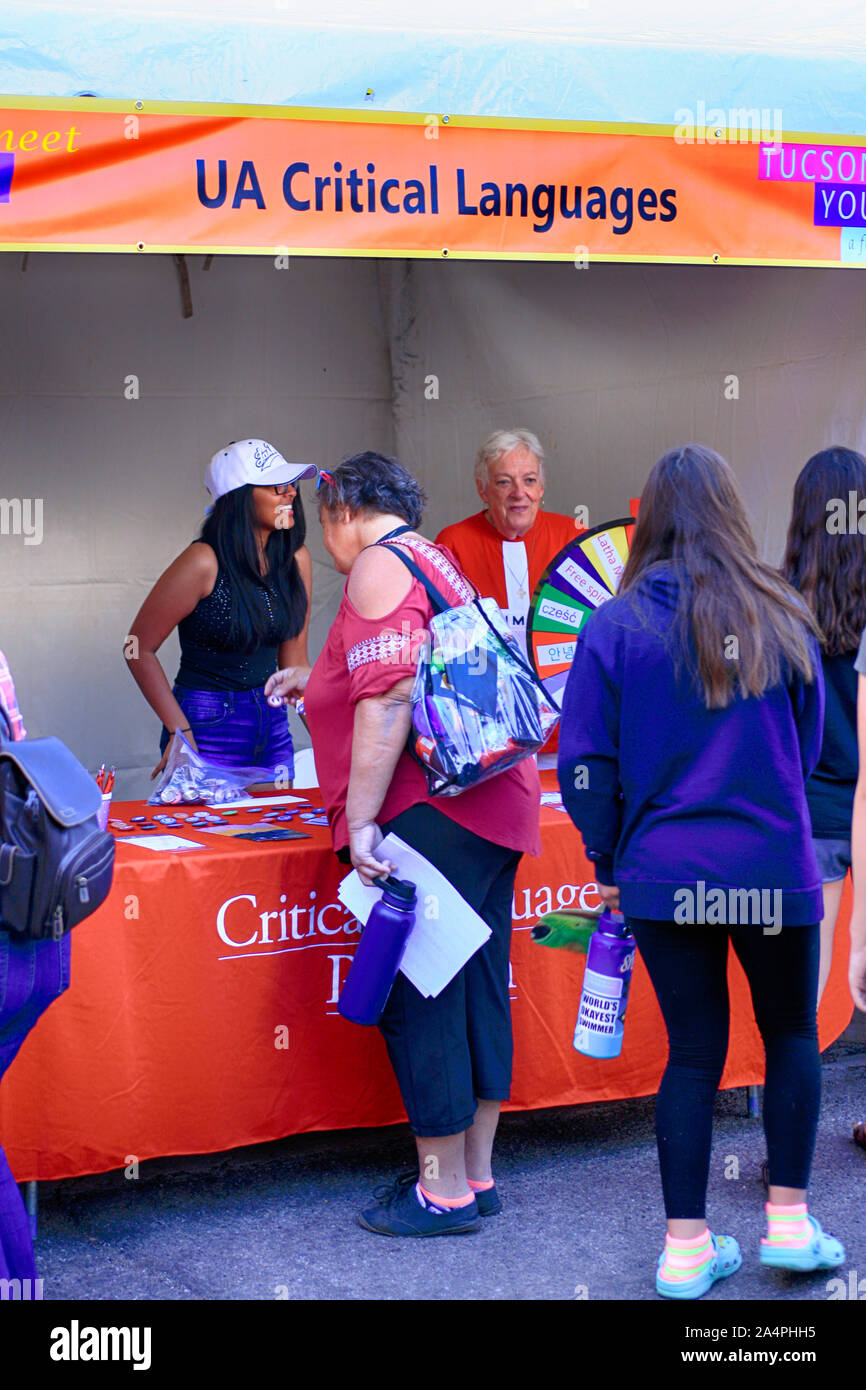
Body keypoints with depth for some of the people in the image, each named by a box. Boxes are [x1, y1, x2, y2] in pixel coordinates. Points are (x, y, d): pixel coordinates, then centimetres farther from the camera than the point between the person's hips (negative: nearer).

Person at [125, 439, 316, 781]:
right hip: (208, 728, -6)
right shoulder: (204, 563, -16)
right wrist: (180, 731, -16)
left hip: (271, 724, 6)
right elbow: (139, 648, -11)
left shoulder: (295, 559, 2)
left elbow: (294, 659, 10)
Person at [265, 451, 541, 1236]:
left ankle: (443, 1192, 4)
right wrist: (320, 681, 48)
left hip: (433, 812, -10)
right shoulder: (436, 560, 22)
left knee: (416, 998, -3)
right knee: (478, 989, 13)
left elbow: (387, 699, -19)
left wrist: (361, 821, -19)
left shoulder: (378, 564, -7)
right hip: (493, 807, 10)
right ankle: (476, 1175, 22)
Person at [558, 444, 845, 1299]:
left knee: (694, 1051, 9)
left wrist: (608, 865, 9)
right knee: (792, 1034, 18)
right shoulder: (780, 619, -2)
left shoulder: (615, 627, -5)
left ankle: (686, 1248, 13)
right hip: (773, 869, 0)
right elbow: (809, 747, 8)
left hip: (665, 874, 0)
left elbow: (586, 765, -4)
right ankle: (788, 1221, 20)